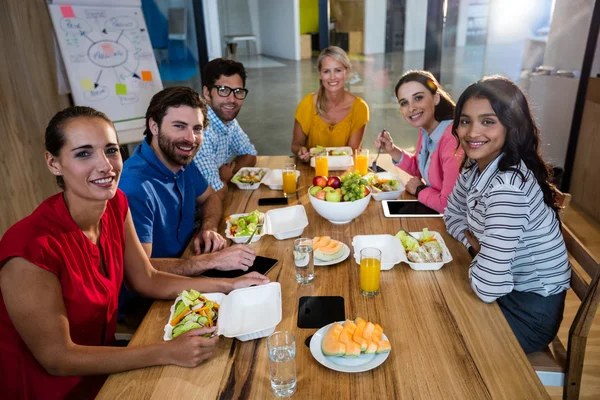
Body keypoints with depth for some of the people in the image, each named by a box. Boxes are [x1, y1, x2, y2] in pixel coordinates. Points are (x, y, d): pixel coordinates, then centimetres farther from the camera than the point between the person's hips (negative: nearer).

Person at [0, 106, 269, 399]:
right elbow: (57, 359, -23)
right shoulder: (31, 247, -30)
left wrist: (228, 285, -7)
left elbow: (147, 280, 0)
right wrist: (167, 353, -27)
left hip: (103, 362, 6)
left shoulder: (115, 204, -8)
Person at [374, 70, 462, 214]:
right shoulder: (425, 129, 0)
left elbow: (449, 205, -30)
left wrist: (419, 190, -11)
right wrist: (392, 151, -1)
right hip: (431, 212, 7)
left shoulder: (453, 140, -28)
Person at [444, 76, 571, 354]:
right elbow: (453, 214, 11)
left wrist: (478, 259, -13)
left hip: (529, 312, -7)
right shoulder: (476, 167, -5)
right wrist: (476, 245, -8)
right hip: (507, 289, 7)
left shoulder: (508, 186, -32)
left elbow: (488, 287, -34)